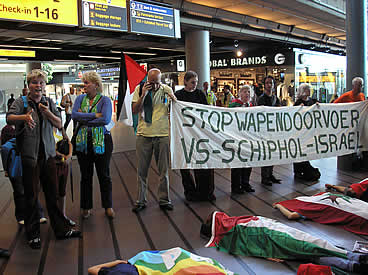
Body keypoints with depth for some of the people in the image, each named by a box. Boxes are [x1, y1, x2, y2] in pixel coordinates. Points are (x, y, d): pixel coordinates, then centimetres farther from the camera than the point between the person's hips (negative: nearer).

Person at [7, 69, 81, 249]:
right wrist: (25, 117, -37)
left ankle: (61, 229, 19)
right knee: (31, 196, 2)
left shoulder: (49, 103, 11)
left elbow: (59, 124, 7)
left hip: (48, 153, 3)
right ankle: (33, 235, 16)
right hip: (29, 155, -3)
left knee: (53, 194, 9)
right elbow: (9, 118, -17)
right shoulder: (21, 102, 0)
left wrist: (48, 113, -12)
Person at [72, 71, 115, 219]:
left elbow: (106, 119, -17)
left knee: (104, 174, 5)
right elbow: (74, 115, -7)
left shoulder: (105, 100, -1)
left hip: (101, 140, -3)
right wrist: (95, 115, -14)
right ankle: (86, 207, 23)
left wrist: (84, 120, -10)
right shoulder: (80, 99, 10)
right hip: (83, 141, 3)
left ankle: (108, 206, 18)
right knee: (85, 175, 10)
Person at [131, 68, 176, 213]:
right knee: (142, 170, 7)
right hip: (143, 134, 0)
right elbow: (134, 110, -3)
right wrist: (143, 94, -13)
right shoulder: (139, 89, 3)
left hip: (163, 134, 0)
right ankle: (141, 200, 20)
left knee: (164, 170, 6)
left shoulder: (166, 89, 3)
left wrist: (172, 97, -13)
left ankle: (164, 200, 20)